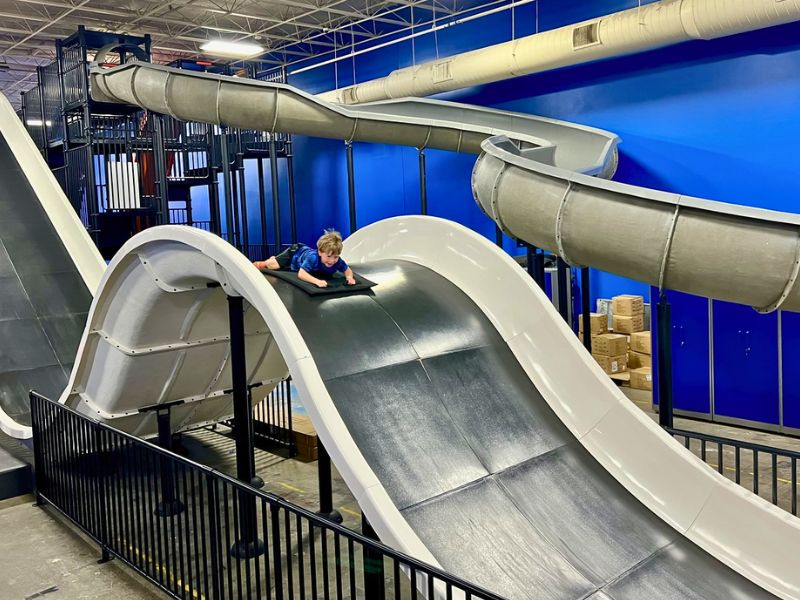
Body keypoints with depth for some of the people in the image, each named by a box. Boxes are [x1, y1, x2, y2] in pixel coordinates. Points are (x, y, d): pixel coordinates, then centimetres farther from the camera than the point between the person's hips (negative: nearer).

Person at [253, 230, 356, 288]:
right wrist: (317, 281, -73)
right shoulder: (313, 257, -52)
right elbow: (301, 274, -57)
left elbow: (348, 270, -23)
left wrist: (349, 277, -48)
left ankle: (273, 259, 60)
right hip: (295, 252, -6)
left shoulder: (337, 261, -40)